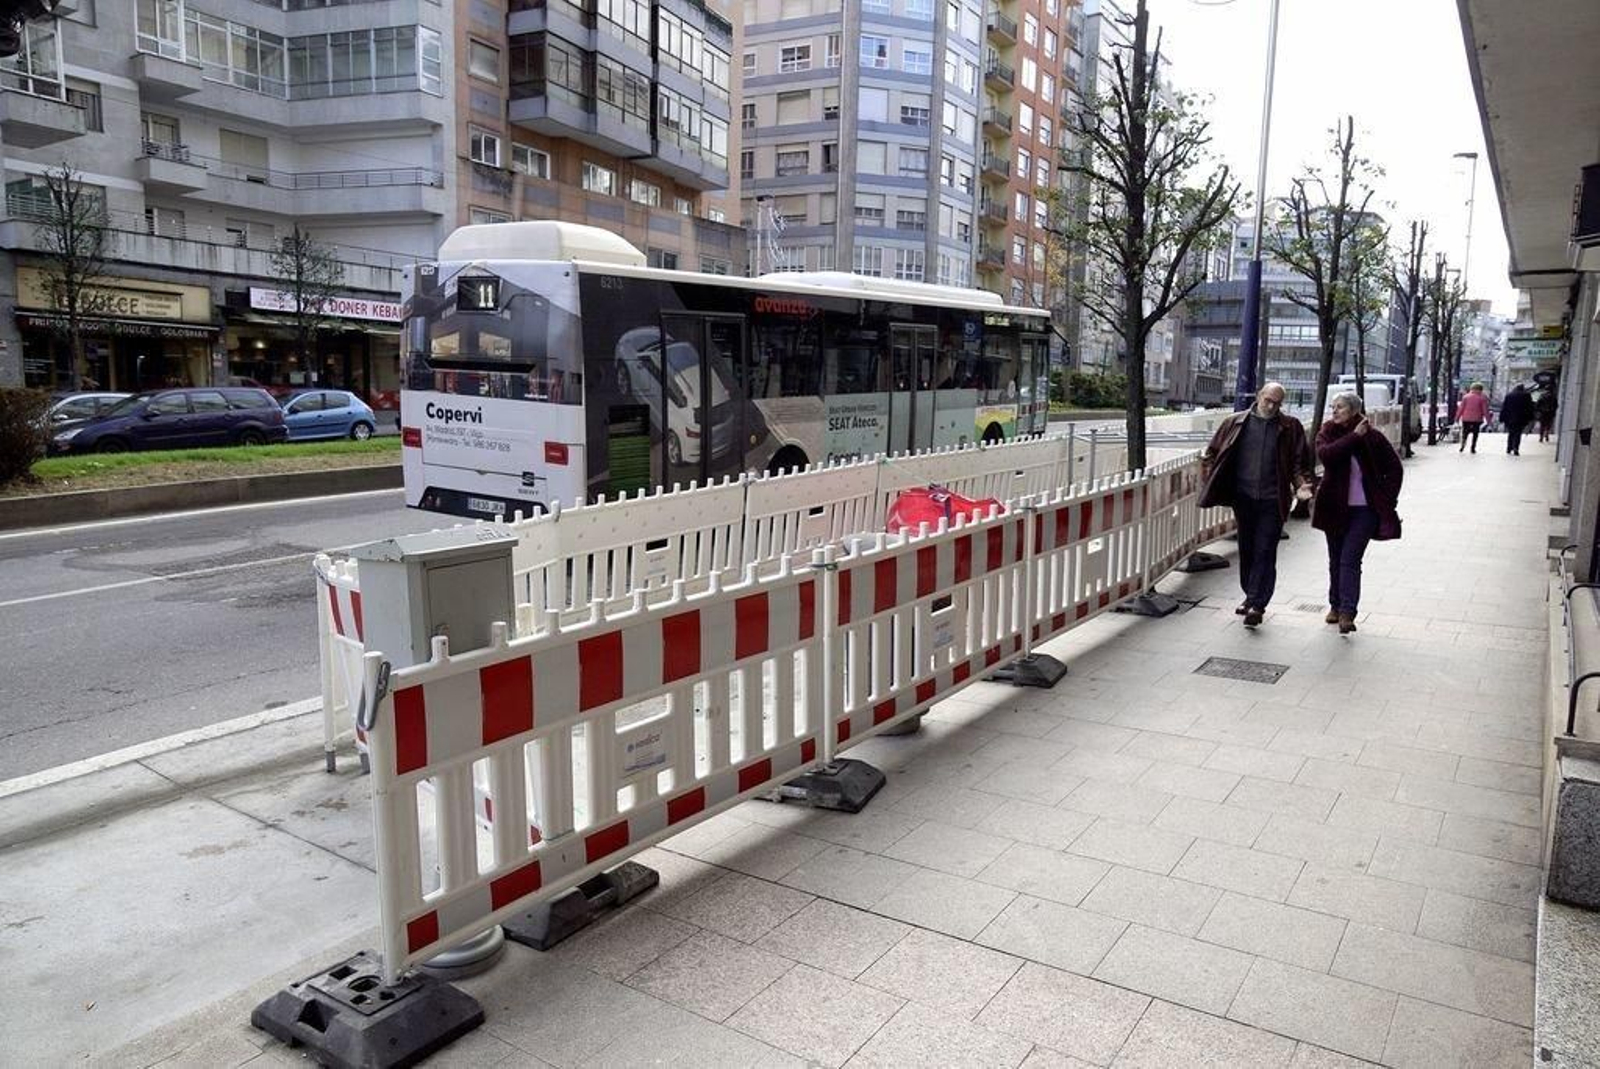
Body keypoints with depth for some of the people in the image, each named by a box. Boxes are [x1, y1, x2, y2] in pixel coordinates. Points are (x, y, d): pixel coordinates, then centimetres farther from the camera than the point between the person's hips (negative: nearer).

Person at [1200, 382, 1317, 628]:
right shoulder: (1236, 423, 5)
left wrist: (1302, 484, -13)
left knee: (1265, 552, -6)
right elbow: (1213, 452, 11)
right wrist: (1208, 474, -3)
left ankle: (1257, 604, -5)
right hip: (1243, 497, 2)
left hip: (1272, 500, -2)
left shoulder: (1290, 428, 2)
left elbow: (1300, 461, 3)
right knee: (1246, 550, 13)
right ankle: (1251, 596, 28)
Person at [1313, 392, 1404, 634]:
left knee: (1350, 559, -11)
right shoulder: (1327, 433, 1)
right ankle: (1336, 605, 26)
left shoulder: (1373, 437, -2)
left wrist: (1387, 498, -1)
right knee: (1336, 560, 12)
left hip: (1364, 509, -3)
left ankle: (1347, 612, -12)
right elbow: (1325, 455, -21)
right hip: (1335, 508, 3)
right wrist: (1354, 436, -21)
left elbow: (1395, 468, 6)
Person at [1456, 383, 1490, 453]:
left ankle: (1462, 447, -7)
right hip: (1477, 419, -1)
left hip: (1466, 419, 1)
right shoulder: (1482, 398, -4)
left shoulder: (1466, 397, 0)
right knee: (1475, 434, 9)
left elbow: (1461, 408, 2)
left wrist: (1457, 417, 9)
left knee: (1465, 433, 10)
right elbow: (1485, 410, -2)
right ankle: (1473, 448, 5)